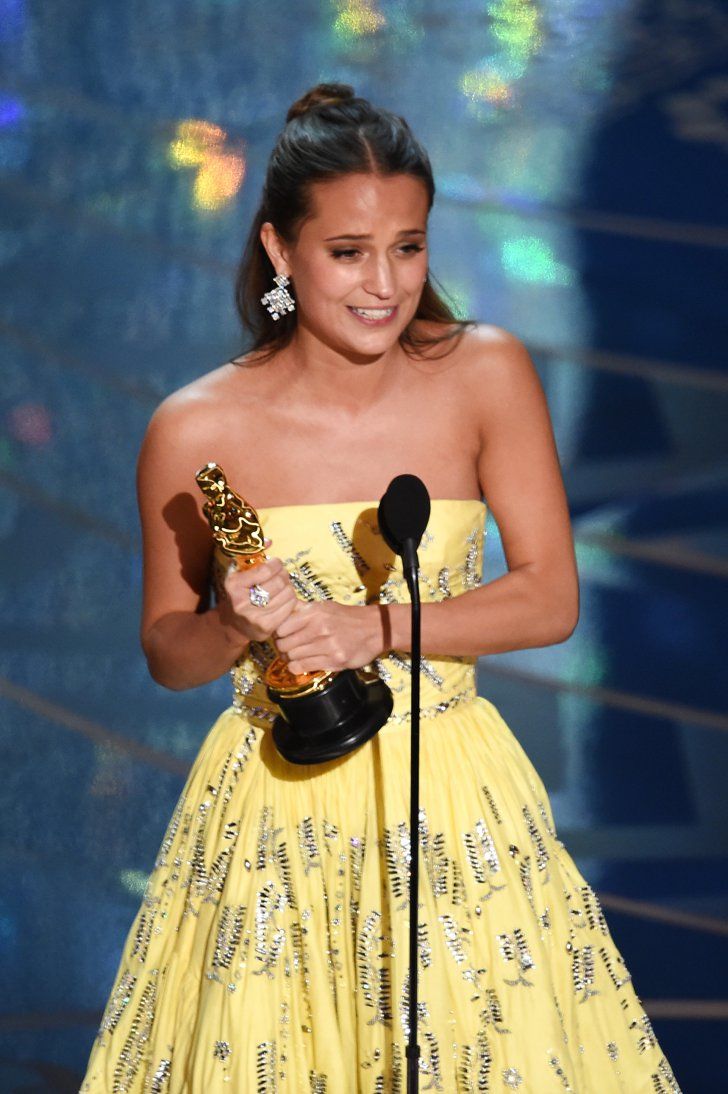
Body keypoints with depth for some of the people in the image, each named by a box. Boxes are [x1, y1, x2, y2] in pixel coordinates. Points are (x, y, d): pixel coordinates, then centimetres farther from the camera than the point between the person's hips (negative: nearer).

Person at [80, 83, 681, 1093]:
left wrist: (373, 628, -18)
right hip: (273, 814, -1)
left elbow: (553, 600, -7)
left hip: (457, 806, 1)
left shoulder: (487, 375, -6)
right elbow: (166, 651, 3)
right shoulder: (198, 430, -9)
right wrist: (235, 629, -19)